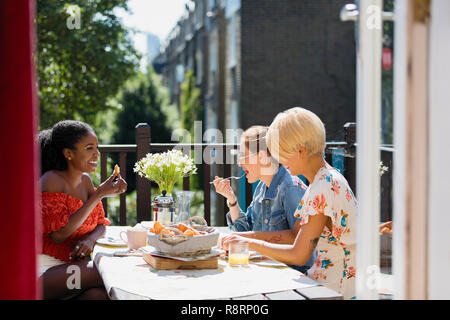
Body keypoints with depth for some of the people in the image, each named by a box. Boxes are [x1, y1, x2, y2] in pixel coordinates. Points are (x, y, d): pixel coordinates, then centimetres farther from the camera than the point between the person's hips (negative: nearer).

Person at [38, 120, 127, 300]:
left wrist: (90, 239, -9)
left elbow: (101, 225, 18)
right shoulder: (51, 180, -10)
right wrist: (99, 195, -17)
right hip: (45, 268, -6)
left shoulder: (85, 180, 12)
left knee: (97, 294, -29)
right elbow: (59, 234, -18)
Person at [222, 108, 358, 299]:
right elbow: (295, 234, 16)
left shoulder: (325, 187, -20)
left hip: (340, 287, -9)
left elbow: (298, 256, -18)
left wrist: (251, 243, -7)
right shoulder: (324, 179, 10)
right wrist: (250, 235, 6)